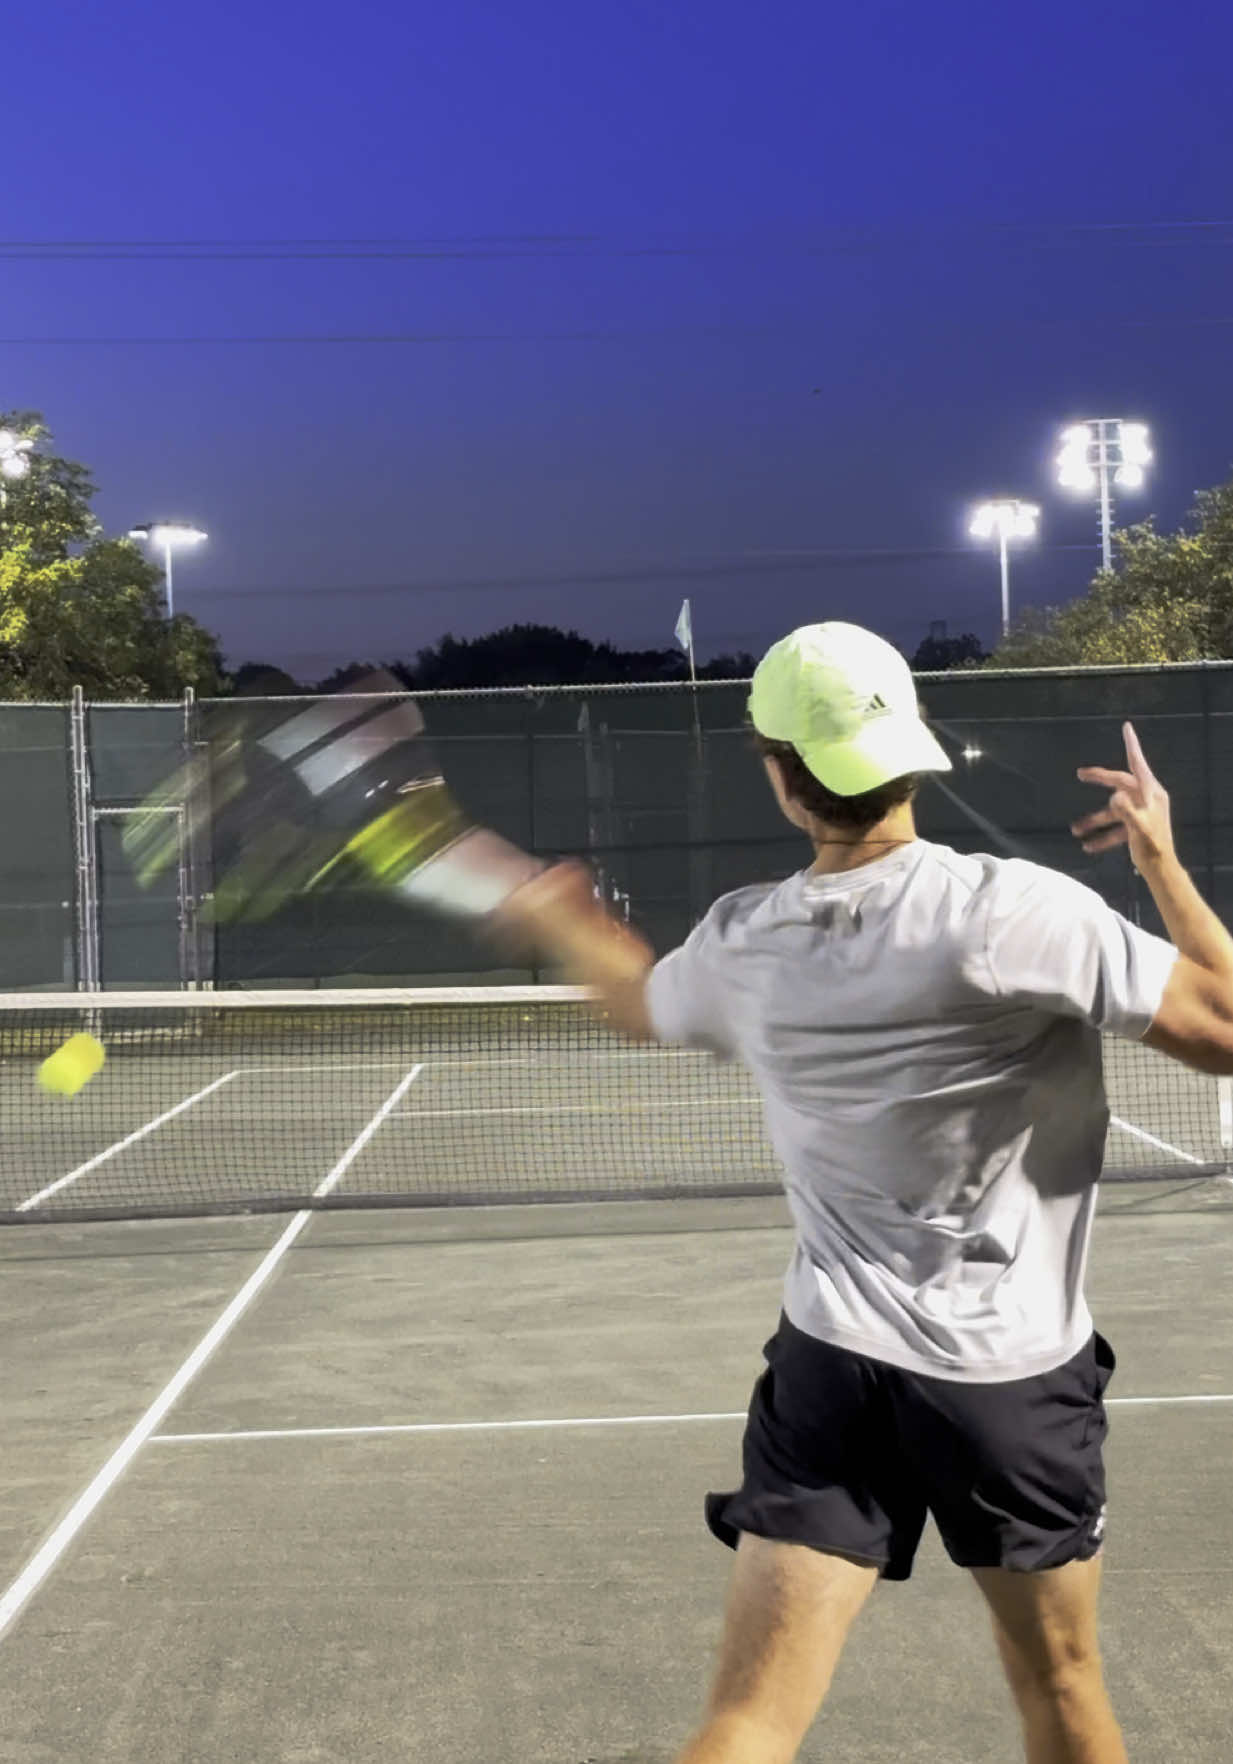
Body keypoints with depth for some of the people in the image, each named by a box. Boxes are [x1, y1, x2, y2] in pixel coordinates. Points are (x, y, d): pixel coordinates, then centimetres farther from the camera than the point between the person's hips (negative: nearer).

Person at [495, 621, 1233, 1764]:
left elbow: (641, 1000, 19)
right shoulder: (1020, 914, -19)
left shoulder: (742, 944, -4)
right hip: (1016, 1376, -2)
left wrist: (557, 919, 37)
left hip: (833, 1366, 2)